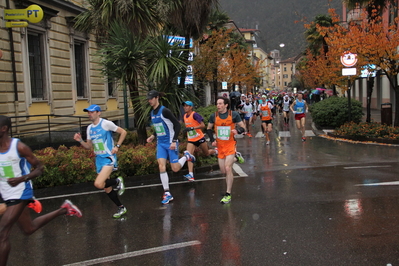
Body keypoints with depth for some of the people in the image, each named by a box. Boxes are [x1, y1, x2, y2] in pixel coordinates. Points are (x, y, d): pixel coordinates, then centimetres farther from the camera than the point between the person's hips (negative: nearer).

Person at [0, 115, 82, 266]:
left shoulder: (19, 147, -17)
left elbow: (39, 168, -9)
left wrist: (22, 178, -25)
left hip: (20, 193, -7)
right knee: (29, 229, 20)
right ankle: (63, 210, 36)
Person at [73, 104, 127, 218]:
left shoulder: (106, 123, -10)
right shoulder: (89, 128, 10)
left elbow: (123, 132, -5)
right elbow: (89, 146, 16)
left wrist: (117, 146, -12)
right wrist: (80, 141, -1)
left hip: (109, 158, -7)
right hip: (99, 160, 7)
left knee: (98, 184, -26)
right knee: (107, 189, 11)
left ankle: (117, 181, 1)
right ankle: (121, 208, 27)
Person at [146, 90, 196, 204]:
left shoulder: (164, 111, -17)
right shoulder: (152, 113, 8)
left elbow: (177, 124, -16)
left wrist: (174, 141, -20)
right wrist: (153, 135, 8)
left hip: (170, 142, -6)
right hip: (160, 143, 6)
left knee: (175, 168, -1)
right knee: (161, 166, -8)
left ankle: (186, 156, 30)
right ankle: (167, 193, -2)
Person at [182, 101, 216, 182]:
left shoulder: (195, 115, -17)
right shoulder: (184, 116, 6)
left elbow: (203, 125, -24)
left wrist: (192, 128, -31)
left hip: (200, 138, -5)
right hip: (191, 140, 5)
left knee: (207, 154, 14)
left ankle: (216, 151, 48)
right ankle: (191, 175, -22)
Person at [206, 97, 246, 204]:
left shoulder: (234, 114, -8)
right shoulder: (213, 116, 0)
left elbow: (243, 127, -2)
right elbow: (209, 129, 15)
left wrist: (237, 130, -24)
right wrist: (212, 140, 0)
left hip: (230, 145, -4)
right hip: (220, 146, 4)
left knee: (228, 168, -16)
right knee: (223, 171, 9)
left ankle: (228, 194, -5)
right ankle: (235, 157, 39)